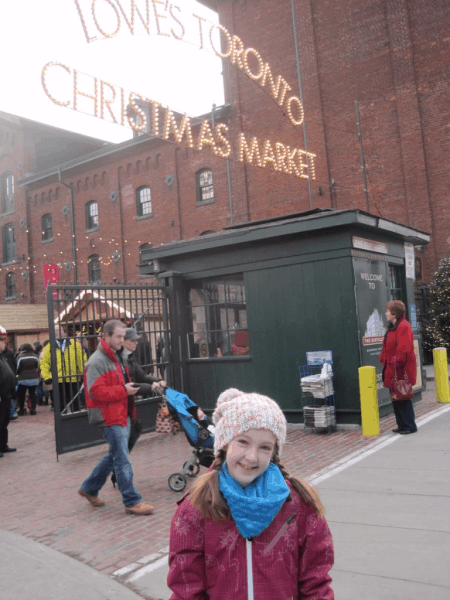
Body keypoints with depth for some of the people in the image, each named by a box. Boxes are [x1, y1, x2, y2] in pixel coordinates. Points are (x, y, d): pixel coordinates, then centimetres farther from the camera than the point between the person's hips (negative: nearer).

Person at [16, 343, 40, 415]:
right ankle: (33, 409, 1)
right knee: (32, 394, 8)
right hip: (33, 379, 3)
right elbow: (38, 368, 7)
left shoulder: (20, 357, -10)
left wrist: (17, 374, 13)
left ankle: (21, 409, 11)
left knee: (21, 394, 10)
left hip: (23, 379, -3)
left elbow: (18, 369, -6)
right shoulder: (35, 357, 1)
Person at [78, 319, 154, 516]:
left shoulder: (116, 358, 17)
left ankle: (89, 488, 33)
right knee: (122, 461, -4)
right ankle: (132, 501, 5)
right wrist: (123, 391, -20)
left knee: (114, 456, 19)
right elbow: (95, 391, -23)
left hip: (122, 415, 10)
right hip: (111, 418, -10)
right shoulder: (97, 361, -15)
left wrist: (130, 388, 10)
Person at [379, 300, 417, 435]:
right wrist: (384, 359, 14)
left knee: (403, 398, -3)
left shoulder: (403, 327, -15)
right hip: (392, 369, 10)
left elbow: (403, 349, -21)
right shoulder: (392, 327, 16)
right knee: (395, 398, 13)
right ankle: (402, 425, 22)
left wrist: (397, 363, -21)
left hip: (401, 371, -10)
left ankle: (409, 426, 7)